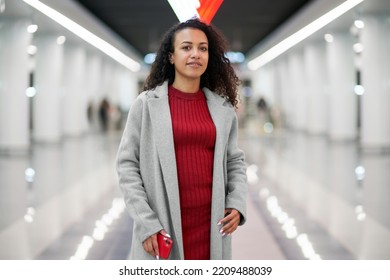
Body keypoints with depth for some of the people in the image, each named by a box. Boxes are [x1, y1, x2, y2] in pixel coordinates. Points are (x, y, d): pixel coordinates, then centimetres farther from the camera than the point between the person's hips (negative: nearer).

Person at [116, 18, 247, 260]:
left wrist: (237, 203, -3)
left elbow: (235, 161, 15)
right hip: (161, 226, -2)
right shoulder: (146, 104, 0)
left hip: (211, 226, 3)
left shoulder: (223, 107, 8)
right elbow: (127, 164, -2)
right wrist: (146, 223, -11)